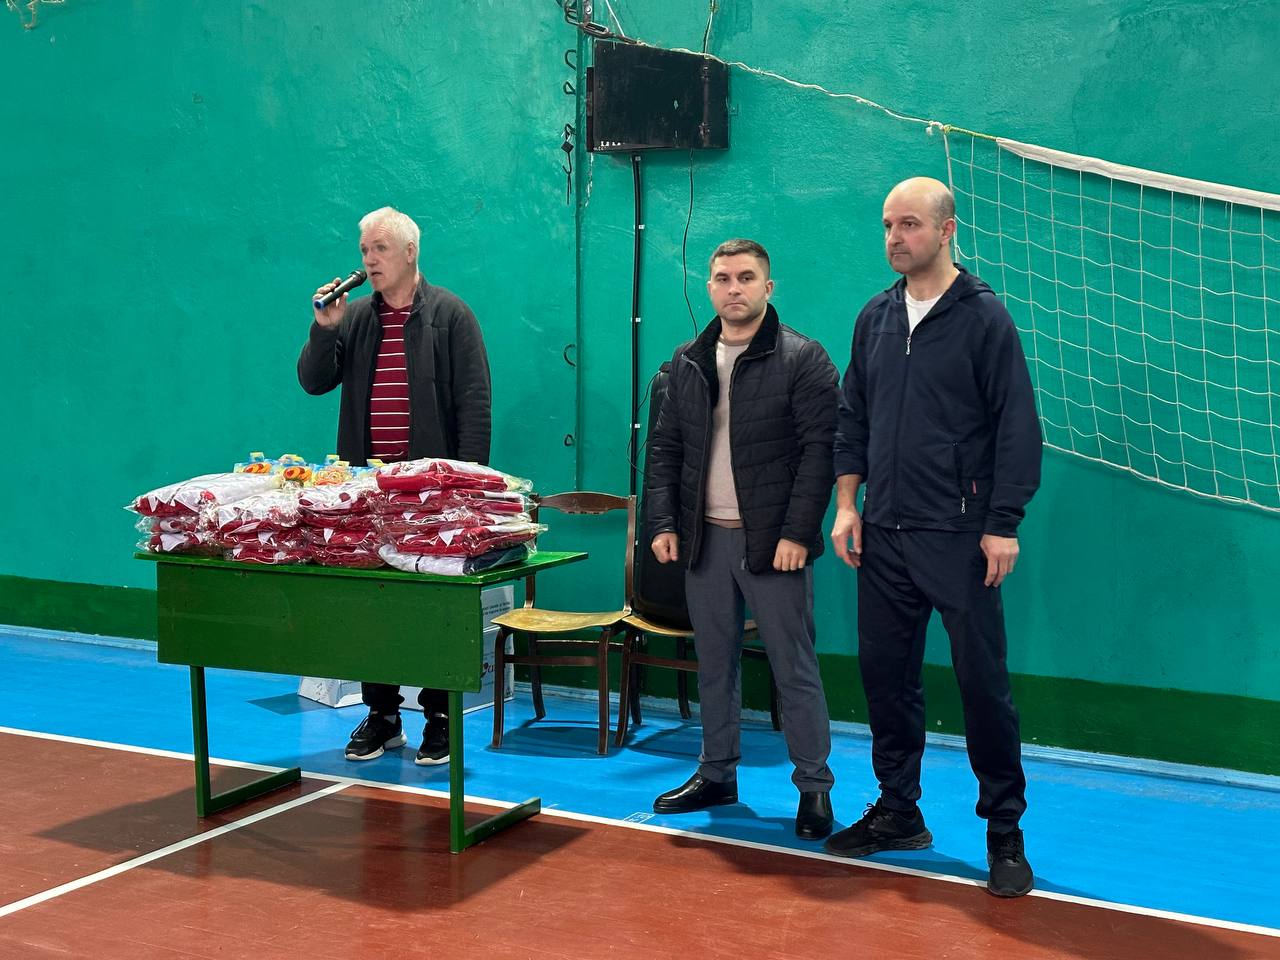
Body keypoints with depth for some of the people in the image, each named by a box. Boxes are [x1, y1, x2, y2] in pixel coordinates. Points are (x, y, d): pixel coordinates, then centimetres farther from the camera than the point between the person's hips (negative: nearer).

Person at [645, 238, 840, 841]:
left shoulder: (802, 359, -6)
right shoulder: (687, 362, 11)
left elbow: (820, 449, -11)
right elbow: (664, 447, 13)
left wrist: (797, 533, -17)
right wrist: (664, 523, 3)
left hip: (772, 542, -5)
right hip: (705, 540, 5)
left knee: (794, 668, 0)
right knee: (714, 664, 13)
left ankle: (814, 786, 10)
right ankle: (716, 776, 26)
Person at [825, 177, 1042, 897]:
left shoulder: (984, 318, -5)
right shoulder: (876, 318, 11)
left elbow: (1018, 426, -7)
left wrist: (1003, 525, -11)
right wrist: (847, 505, 8)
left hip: (959, 538, -5)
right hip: (882, 535, 5)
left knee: (983, 681, -1)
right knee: (887, 675, 11)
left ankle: (1005, 835, 11)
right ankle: (898, 813, 25)